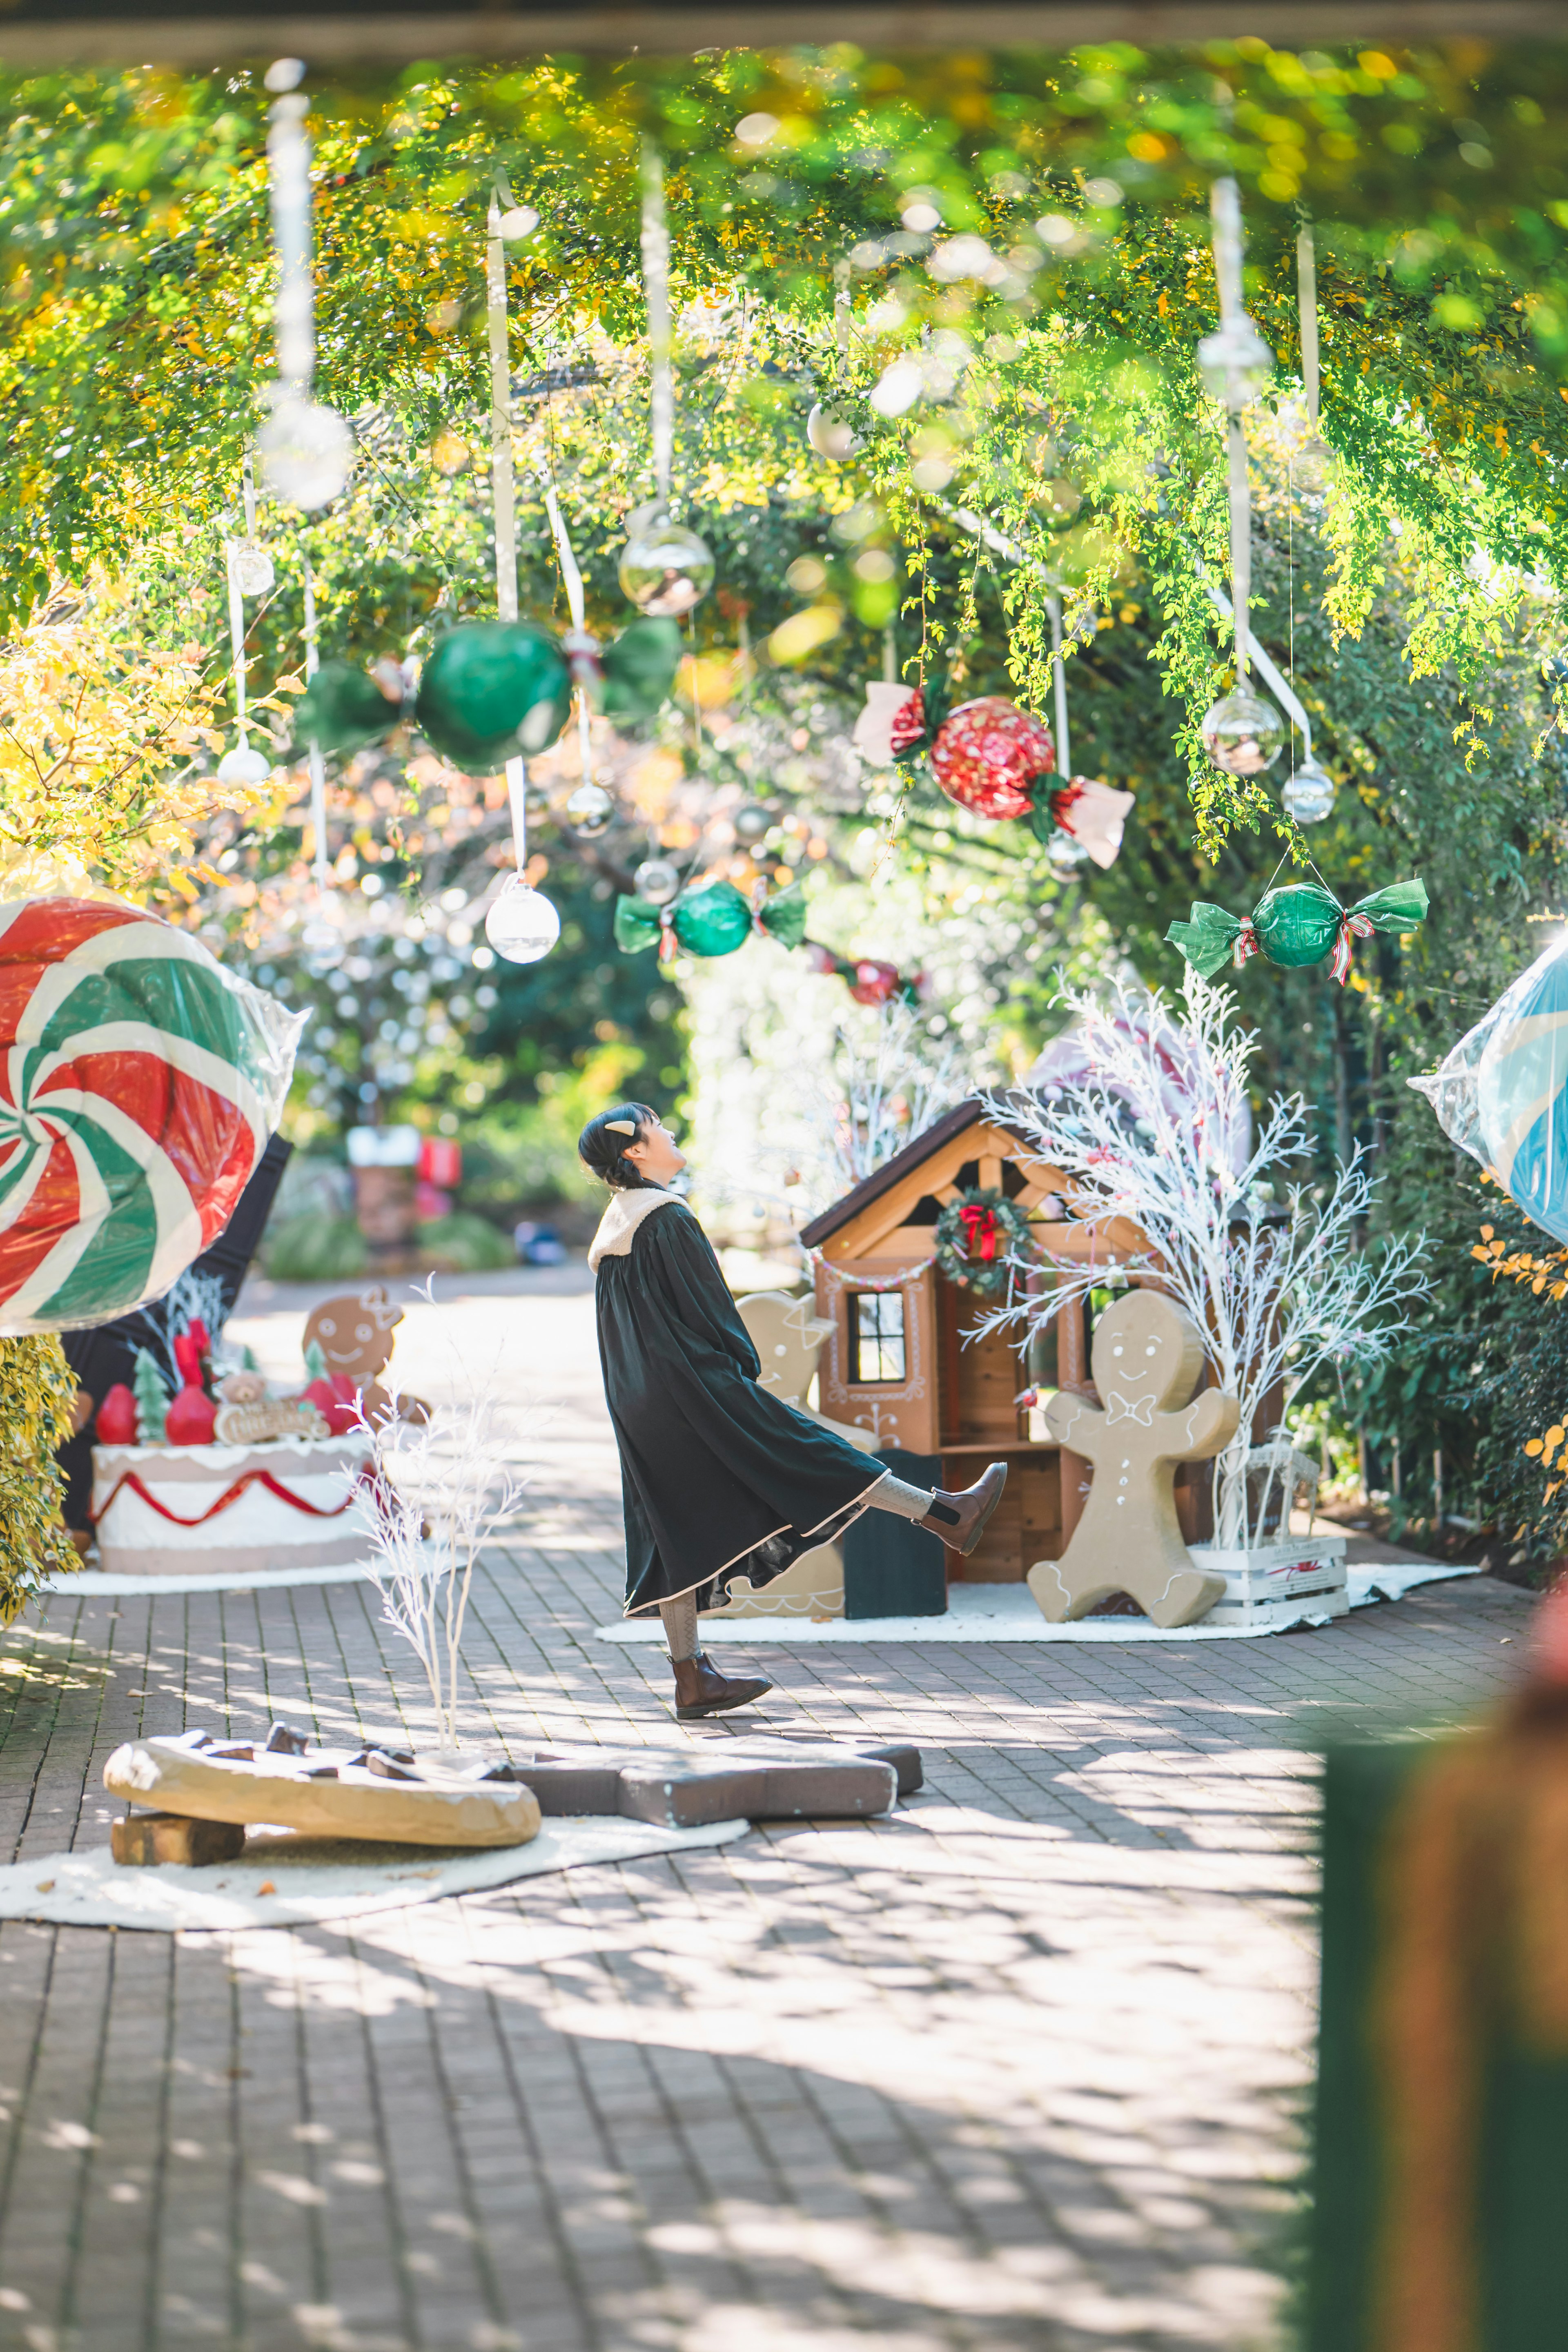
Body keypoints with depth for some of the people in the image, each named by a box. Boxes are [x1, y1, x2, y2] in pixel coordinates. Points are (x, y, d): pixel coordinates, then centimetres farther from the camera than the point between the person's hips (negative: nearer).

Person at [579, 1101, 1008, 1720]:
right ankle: (947, 1515, 3)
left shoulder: (612, 1231, 15)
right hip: (693, 1385, -8)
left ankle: (692, 1679, 7)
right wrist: (745, 1365, 1)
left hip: (641, 1404, 8)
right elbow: (706, 1303, -13)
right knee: (801, 1452, -3)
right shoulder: (667, 1218, -13)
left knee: (681, 1530, 7)